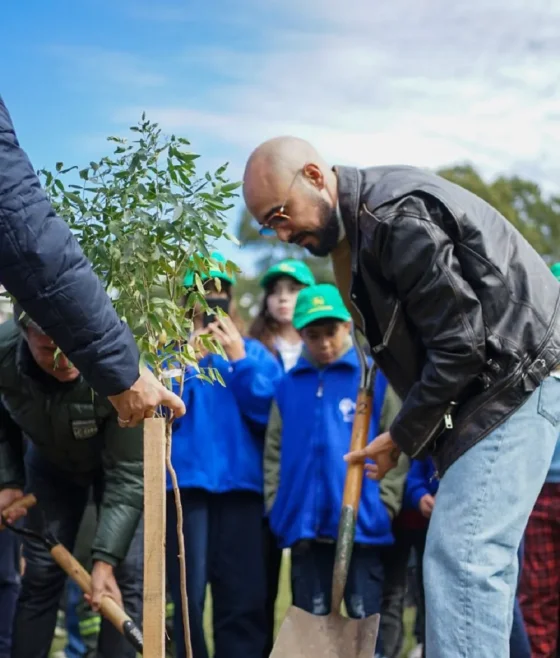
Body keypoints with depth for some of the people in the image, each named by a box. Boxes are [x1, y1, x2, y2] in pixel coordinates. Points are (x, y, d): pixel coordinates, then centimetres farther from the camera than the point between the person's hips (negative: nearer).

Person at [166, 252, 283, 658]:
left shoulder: (255, 353, 13)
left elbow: (272, 414, -1)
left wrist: (239, 361, -8)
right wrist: (190, 363, -10)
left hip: (241, 484, 1)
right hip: (188, 483, -1)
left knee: (245, 599, 0)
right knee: (190, 598, -1)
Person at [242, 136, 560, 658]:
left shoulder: (398, 217, -20)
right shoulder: (358, 224, 11)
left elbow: (460, 342, -21)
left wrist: (404, 437, -11)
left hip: (514, 381, -10)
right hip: (480, 395, 10)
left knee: (462, 555, -16)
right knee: (476, 556, 11)